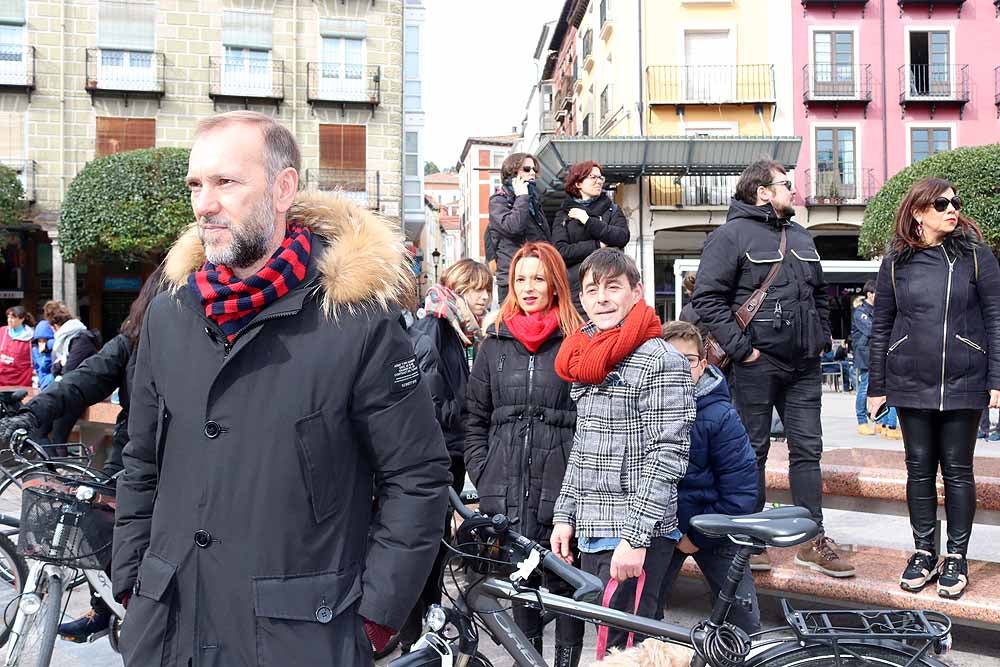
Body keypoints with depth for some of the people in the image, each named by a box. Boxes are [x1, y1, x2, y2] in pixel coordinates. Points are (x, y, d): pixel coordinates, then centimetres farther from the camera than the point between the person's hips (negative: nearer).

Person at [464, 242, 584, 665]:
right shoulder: (495, 344, 10)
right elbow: (476, 420, 12)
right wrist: (483, 476, 5)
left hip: (560, 488, -3)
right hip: (506, 491, 3)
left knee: (562, 582, 4)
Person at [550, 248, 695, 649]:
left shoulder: (661, 362, -11)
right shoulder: (584, 360, 12)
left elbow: (668, 456, -17)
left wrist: (635, 537, -20)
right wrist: (565, 515, 12)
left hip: (636, 537, -7)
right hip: (592, 532, 7)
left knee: (622, 648, -5)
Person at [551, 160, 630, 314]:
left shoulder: (613, 210, 18)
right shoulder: (564, 215, 14)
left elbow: (622, 237, -2)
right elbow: (560, 251, -1)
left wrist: (588, 221, -2)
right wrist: (597, 245, -5)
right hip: (574, 289, 0)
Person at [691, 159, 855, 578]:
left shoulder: (801, 237, 18)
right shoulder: (732, 235, -6)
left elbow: (820, 292, 29)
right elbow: (707, 298, -14)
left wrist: (821, 335, 16)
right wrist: (740, 348, -17)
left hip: (804, 365, 7)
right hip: (757, 363, -7)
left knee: (808, 449, 8)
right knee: (753, 451, 3)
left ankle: (813, 540, 17)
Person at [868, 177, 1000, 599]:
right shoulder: (896, 261, 4)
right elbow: (881, 326, 6)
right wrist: (876, 385, 5)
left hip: (963, 384, -1)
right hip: (910, 385, 1)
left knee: (957, 470, 7)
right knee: (919, 469, 9)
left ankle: (956, 557, 18)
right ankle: (924, 552, 21)